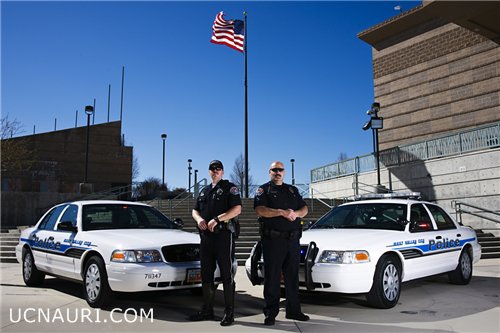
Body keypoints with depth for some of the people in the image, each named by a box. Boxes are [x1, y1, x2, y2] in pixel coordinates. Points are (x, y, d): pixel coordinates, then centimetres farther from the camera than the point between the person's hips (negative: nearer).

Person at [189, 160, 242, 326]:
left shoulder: (230, 188, 1)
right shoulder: (204, 191, 22)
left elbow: (237, 209, -10)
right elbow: (195, 210, 23)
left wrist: (217, 219, -19)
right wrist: (199, 219, -1)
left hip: (224, 235, -7)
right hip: (206, 236, 7)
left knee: (227, 274, -4)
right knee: (206, 274, 11)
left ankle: (229, 312, 2)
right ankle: (207, 310, 21)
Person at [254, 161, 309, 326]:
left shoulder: (293, 190, 19)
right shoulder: (264, 190, 3)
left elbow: (305, 209, 12)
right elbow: (260, 210, -13)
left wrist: (296, 213, -11)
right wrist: (282, 212, -21)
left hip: (293, 240, 5)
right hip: (273, 240, -5)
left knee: (292, 277, 11)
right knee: (272, 278, 0)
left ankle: (293, 310, 21)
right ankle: (270, 312, 8)